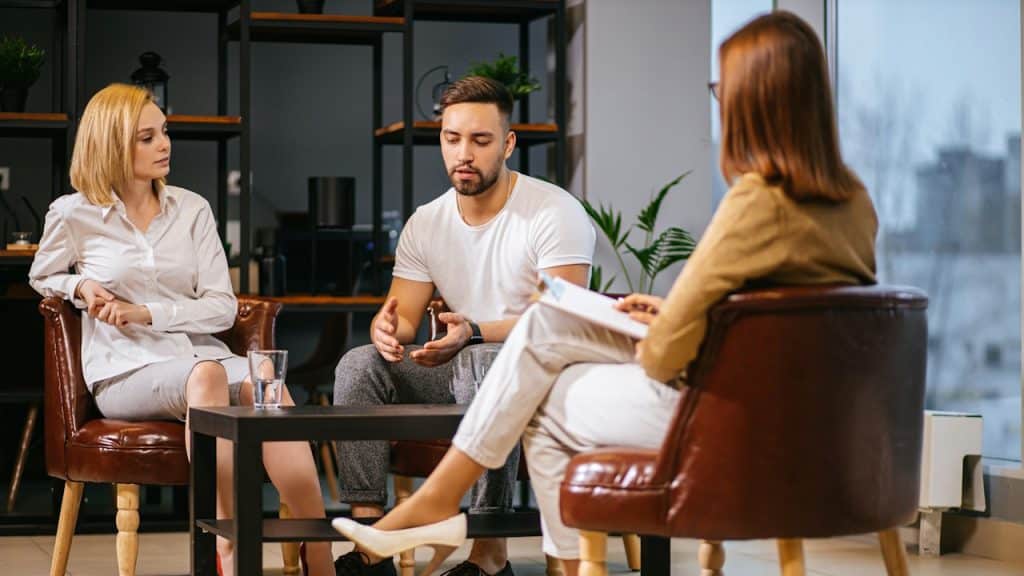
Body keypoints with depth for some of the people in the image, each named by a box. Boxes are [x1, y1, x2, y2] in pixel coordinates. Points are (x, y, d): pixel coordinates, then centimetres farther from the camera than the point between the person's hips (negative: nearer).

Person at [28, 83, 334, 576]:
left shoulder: (192, 209, 12)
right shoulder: (74, 214, 5)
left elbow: (223, 308, 6)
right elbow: (42, 278, 24)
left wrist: (147, 312, -9)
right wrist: (80, 286, 0)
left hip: (198, 349, 3)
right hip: (125, 370, -3)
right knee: (206, 375, -38)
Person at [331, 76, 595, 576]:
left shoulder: (555, 213, -12)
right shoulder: (425, 224, 7)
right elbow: (402, 317, 2)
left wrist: (474, 333, -38)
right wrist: (387, 328, -25)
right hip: (463, 371, 6)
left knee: (485, 365, -38)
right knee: (359, 365, -16)